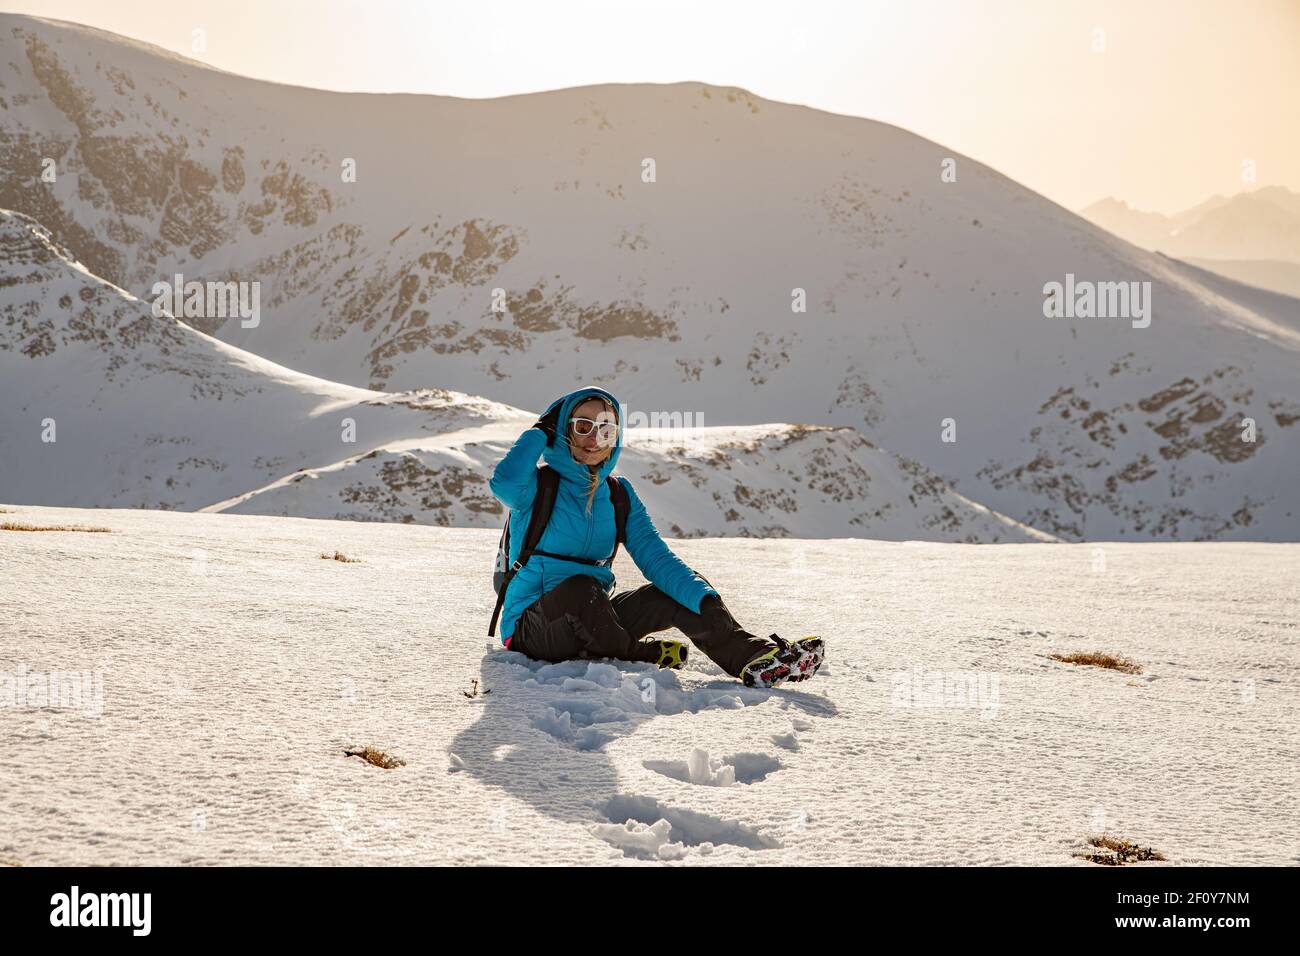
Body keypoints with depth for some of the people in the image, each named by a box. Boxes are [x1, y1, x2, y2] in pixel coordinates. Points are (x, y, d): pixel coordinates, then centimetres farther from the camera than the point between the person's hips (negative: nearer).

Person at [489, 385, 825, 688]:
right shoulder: (540, 485, -7)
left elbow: (654, 554, -2)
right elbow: (504, 483, -33)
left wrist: (704, 597, -21)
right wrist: (539, 431, -16)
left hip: (592, 619, 6)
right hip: (532, 625, -6)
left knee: (676, 593, -13)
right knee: (581, 586, -37)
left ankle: (756, 658, -24)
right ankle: (639, 656, -13)